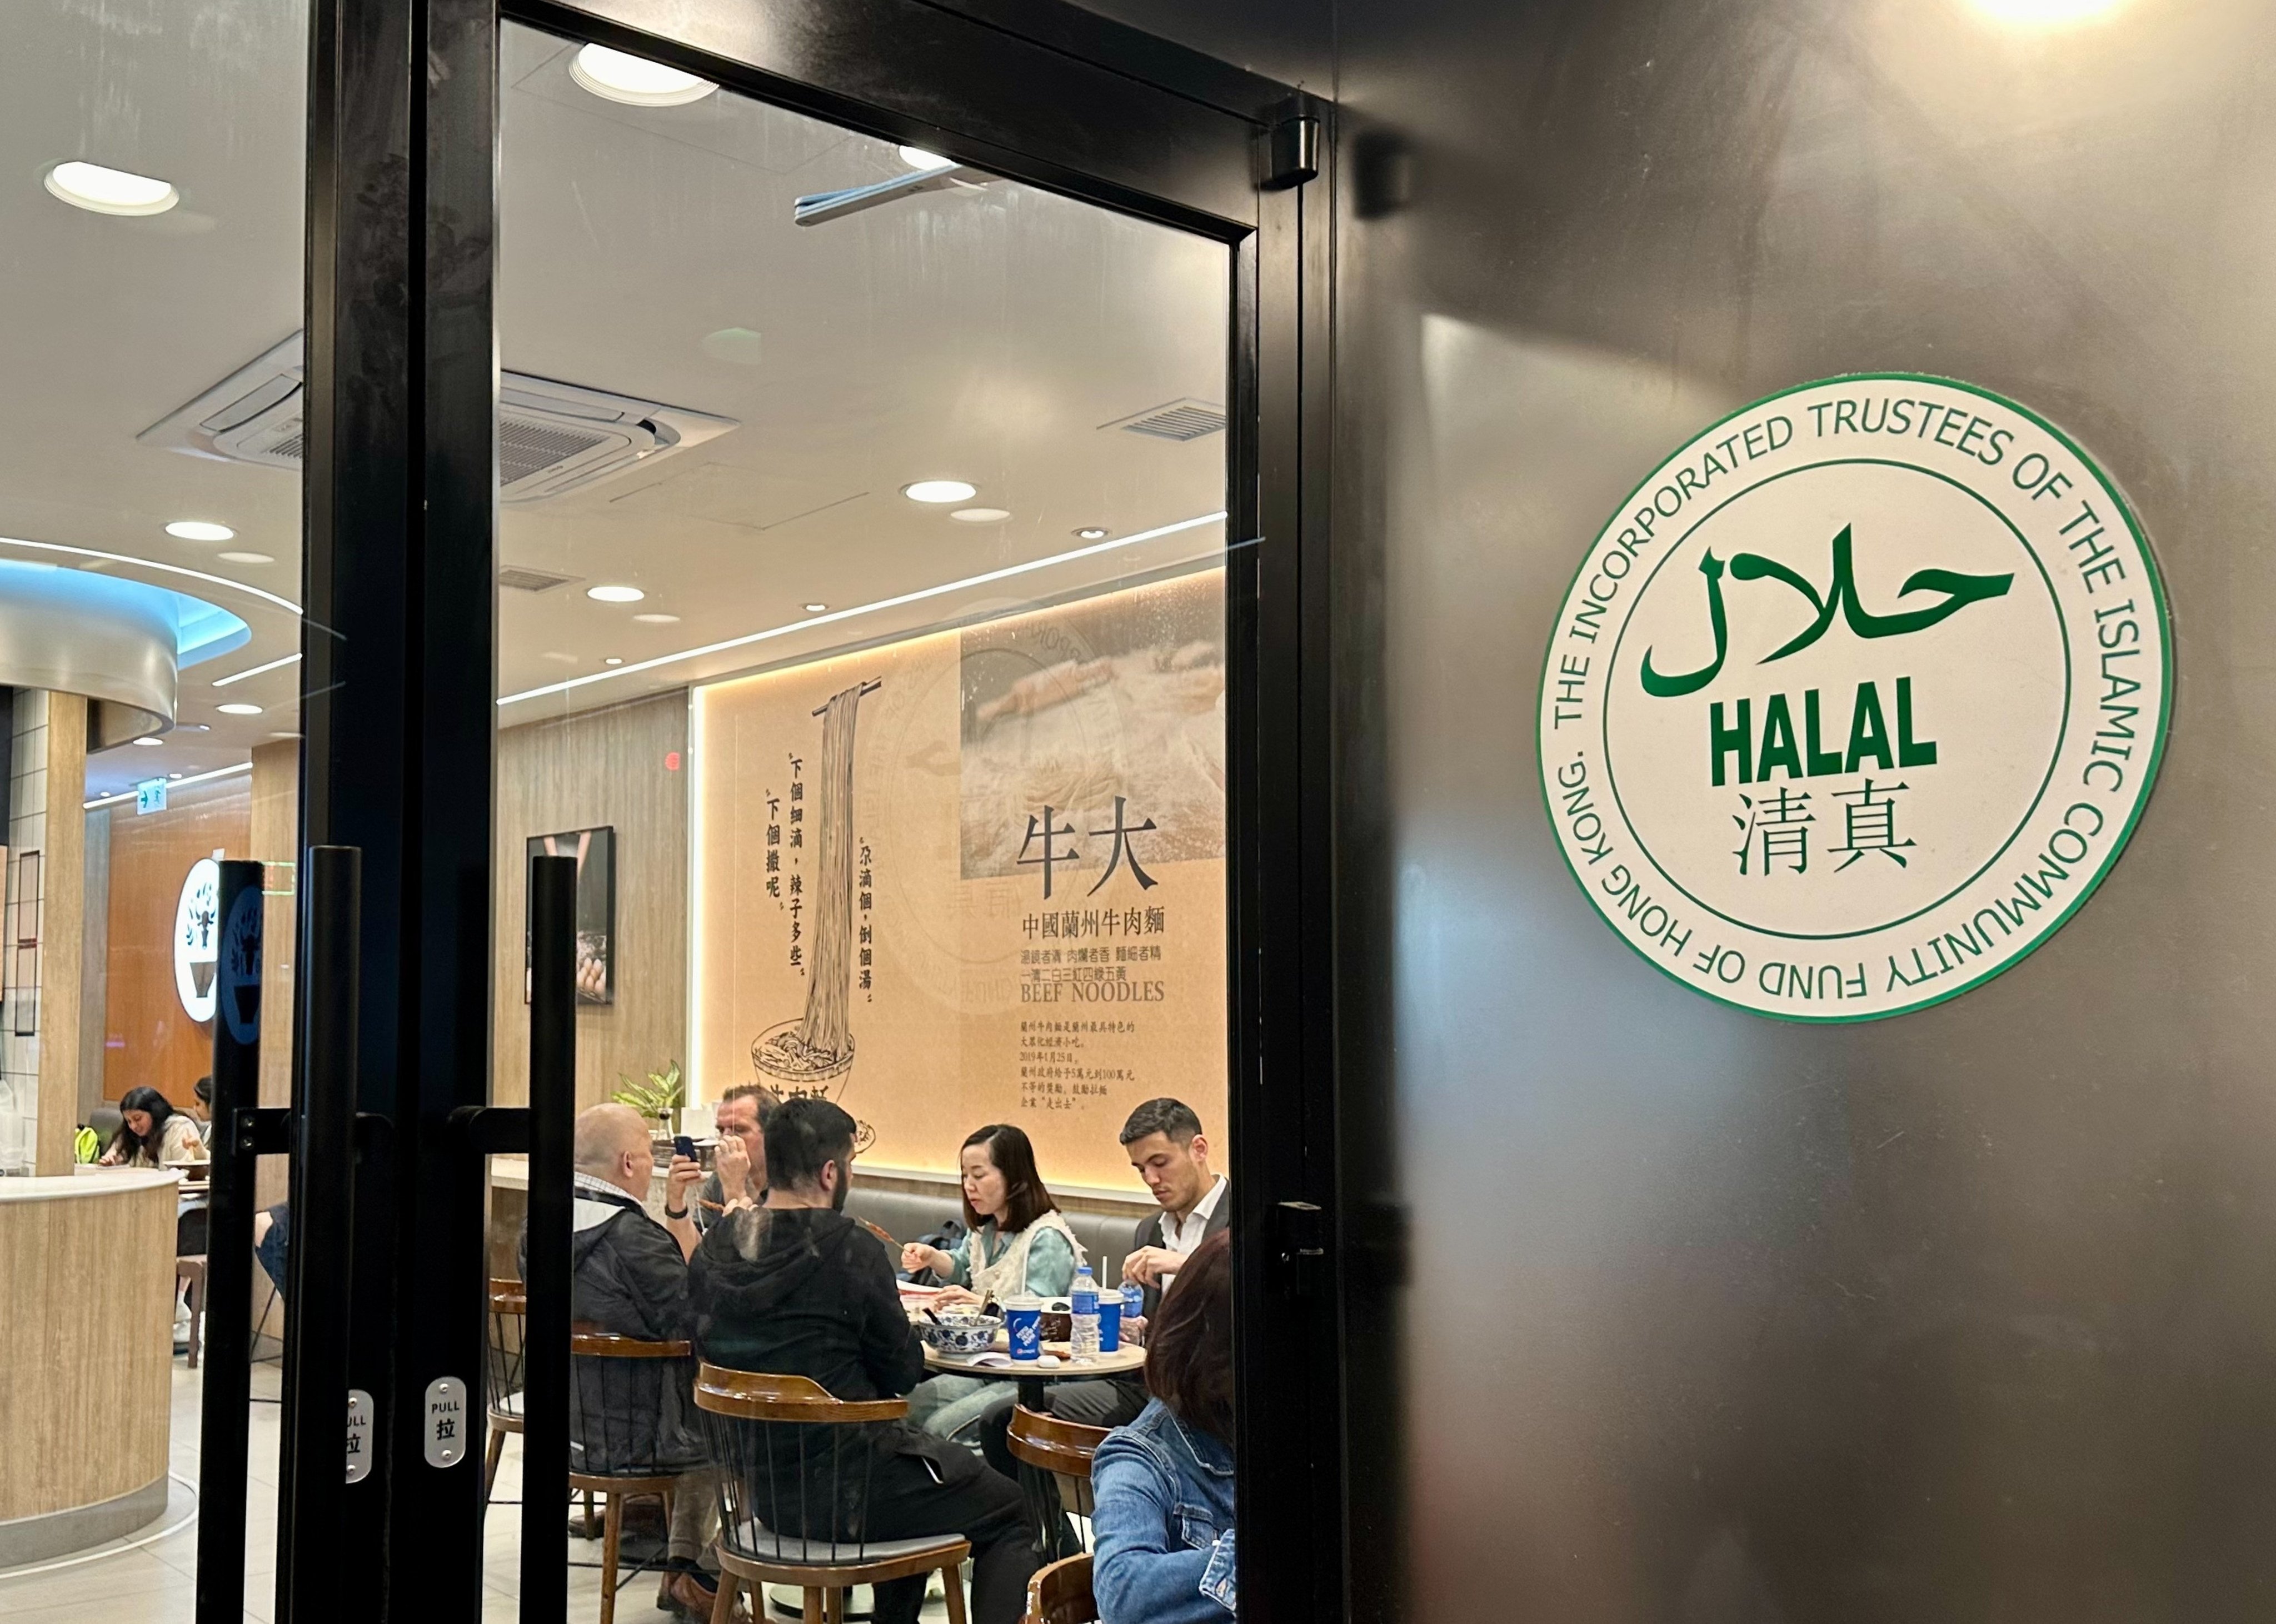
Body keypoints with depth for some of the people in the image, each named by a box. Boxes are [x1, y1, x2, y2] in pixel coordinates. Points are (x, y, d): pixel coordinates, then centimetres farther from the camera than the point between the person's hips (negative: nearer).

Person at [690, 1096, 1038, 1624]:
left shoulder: (715, 1248, -2)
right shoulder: (850, 1249, -20)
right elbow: (904, 1371, -12)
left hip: (761, 1484, 8)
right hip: (846, 1490, -7)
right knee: (1007, 1512, 13)